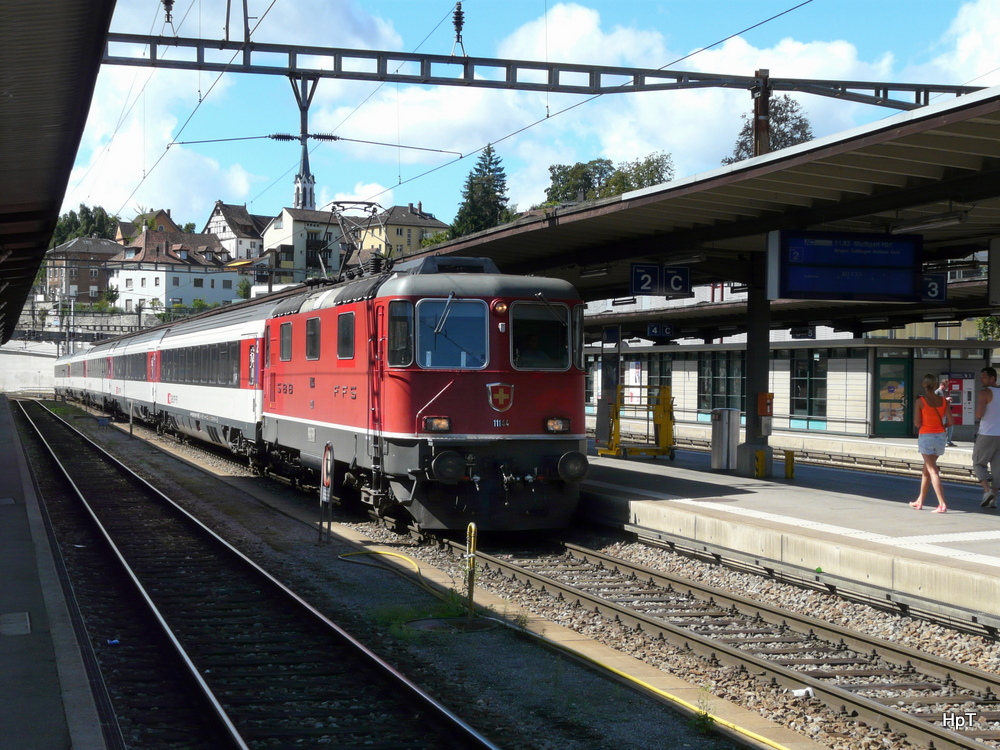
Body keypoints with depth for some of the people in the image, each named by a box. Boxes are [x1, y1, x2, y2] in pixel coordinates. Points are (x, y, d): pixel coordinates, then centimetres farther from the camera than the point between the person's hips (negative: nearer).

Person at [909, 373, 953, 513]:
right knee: (926, 469, 18)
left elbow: (917, 423, -11)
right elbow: (950, 421, -1)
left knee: (932, 471, -7)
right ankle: (920, 501, 28)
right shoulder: (943, 401, 1)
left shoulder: (919, 401, -10)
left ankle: (942, 504, -17)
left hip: (926, 437, -5)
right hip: (941, 436, 5)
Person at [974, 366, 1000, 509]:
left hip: (987, 434, -6)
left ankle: (987, 490, -12)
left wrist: (977, 415, 3)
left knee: (978, 463, 7)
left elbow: (979, 414, -17)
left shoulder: (985, 393, -10)